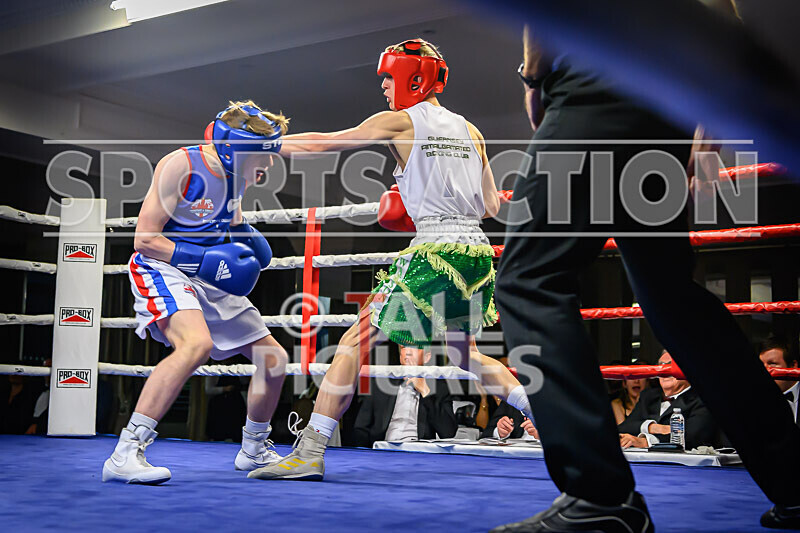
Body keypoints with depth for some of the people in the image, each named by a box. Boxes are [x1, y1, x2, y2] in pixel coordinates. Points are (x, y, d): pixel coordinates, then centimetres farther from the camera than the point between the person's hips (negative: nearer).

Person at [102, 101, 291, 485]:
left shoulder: (237, 174, 7)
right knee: (197, 343, -37)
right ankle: (125, 454, -35)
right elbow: (144, 240, -18)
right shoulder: (181, 165, -16)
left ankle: (254, 450, 31)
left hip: (209, 281, 8)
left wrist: (245, 236, 7)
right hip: (162, 270, -8)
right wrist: (206, 261, -25)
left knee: (274, 358, 8)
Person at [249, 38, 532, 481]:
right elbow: (492, 206, 17)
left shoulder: (399, 121, 1)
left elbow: (324, 143, 4)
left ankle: (309, 453, -7)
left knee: (355, 343, -3)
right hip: (477, 251, 7)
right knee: (463, 352, 26)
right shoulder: (468, 130, 17)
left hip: (435, 251, -7)